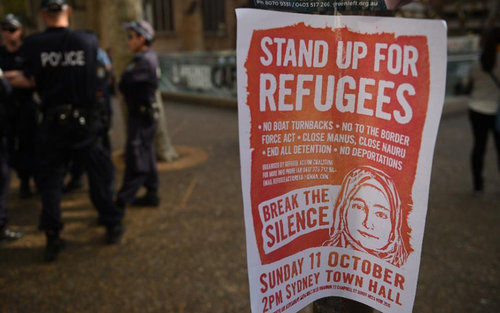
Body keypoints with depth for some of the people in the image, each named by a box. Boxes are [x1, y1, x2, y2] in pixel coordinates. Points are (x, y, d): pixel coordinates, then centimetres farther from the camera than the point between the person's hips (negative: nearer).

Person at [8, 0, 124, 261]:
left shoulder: (33, 44, -9)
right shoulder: (89, 40, -5)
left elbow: (34, 80, -2)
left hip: (52, 123, 0)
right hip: (85, 121, 1)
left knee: (49, 180, 12)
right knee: (100, 173, 15)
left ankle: (52, 239, 14)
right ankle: (112, 225, 24)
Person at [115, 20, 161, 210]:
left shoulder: (144, 62, -19)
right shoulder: (150, 57, 12)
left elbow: (123, 85, -18)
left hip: (140, 116, -10)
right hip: (145, 115, 10)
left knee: (135, 161, -7)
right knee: (146, 157, 16)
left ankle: (121, 202, -2)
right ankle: (151, 194, 25)